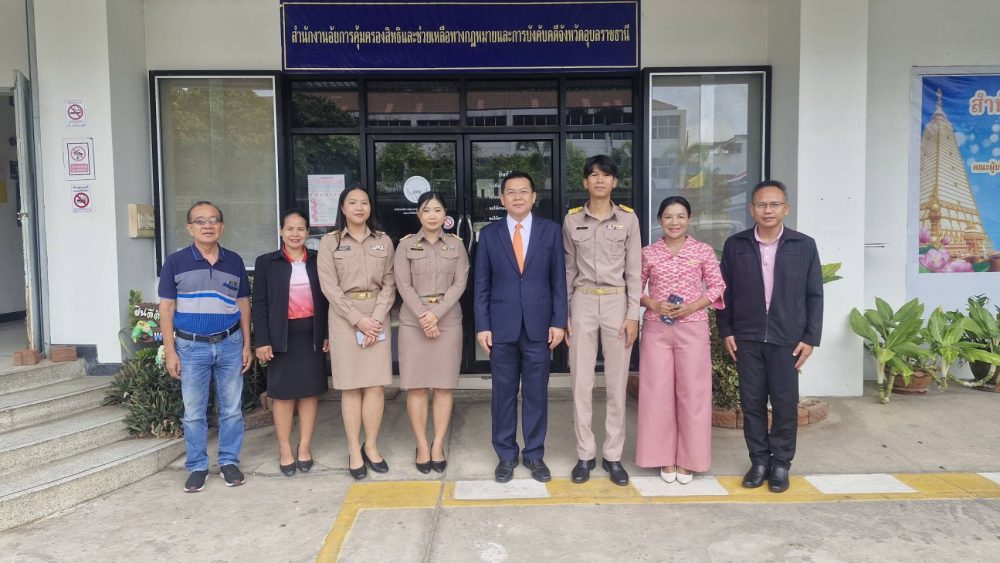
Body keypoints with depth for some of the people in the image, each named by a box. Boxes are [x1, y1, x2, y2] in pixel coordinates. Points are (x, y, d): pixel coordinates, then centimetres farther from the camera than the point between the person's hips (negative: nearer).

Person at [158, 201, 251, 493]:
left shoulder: (234, 261, 5)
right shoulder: (175, 262, -1)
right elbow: (166, 308, -1)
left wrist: (246, 345, 7)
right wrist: (170, 351, -6)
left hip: (230, 345, 2)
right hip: (191, 347, -2)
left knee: (232, 409, 8)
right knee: (193, 413, 7)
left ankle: (229, 461, 22)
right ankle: (197, 466, 20)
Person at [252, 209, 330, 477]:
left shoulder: (318, 261, 7)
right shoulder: (266, 262, 2)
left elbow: (326, 299, 9)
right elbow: (260, 304, -1)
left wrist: (328, 333, 2)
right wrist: (262, 340, -7)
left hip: (312, 334, 2)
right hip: (282, 335, -2)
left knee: (310, 390, 5)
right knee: (283, 392, 3)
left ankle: (304, 446, 16)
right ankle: (285, 449, 13)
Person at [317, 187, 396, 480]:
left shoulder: (383, 241, 8)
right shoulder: (329, 242, 2)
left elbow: (389, 284, 5)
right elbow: (329, 286, -5)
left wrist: (376, 318, -9)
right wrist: (358, 319, -12)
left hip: (377, 317, 2)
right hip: (344, 317, -2)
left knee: (376, 384, 0)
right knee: (351, 386, 1)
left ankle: (371, 446, 12)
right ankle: (354, 450, 8)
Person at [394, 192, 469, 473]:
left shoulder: (456, 244, 7)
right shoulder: (406, 244, 4)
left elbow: (460, 283, -1)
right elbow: (404, 285, -3)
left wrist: (436, 314, -12)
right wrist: (423, 316, -13)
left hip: (448, 320, 1)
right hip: (413, 321, -1)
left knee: (444, 385, 3)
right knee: (417, 386, 0)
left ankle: (438, 444, 12)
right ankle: (421, 445, 10)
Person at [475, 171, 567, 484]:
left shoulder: (551, 230, 3)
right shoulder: (489, 234, 4)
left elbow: (559, 279, 3)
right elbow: (482, 284, 3)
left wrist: (559, 321, -3)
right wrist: (482, 326, -3)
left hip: (538, 325, 0)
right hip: (501, 326, 0)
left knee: (536, 393, 8)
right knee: (504, 393, 8)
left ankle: (534, 454, 21)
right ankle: (506, 455, 21)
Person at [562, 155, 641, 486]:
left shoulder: (628, 218, 2)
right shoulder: (572, 220, 4)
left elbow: (634, 270, 2)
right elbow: (568, 269, 9)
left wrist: (633, 314, -5)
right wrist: (563, 313, 4)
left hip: (617, 302, -1)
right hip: (582, 303, 1)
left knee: (617, 383, 4)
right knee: (581, 383, 3)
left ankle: (613, 456, 16)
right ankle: (585, 455, 15)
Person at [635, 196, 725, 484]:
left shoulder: (703, 251, 1)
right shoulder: (648, 253, 3)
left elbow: (717, 286, 3)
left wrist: (692, 306, -11)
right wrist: (652, 304, -11)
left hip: (693, 328, -1)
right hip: (656, 329, 1)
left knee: (692, 392, 2)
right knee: (658, 392, 3)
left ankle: (687, 459, 15)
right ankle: (665, 458, 16)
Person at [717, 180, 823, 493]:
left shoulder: (804, 246, 1)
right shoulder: (735, 245, 3)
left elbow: (814, 295, 2)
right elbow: (725, 291, 7)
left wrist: (810, 337, -3)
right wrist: (726, 331, 2)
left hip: (787, 339, -1)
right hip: (747, 338, 1)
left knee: (785, 404, 5)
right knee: (752, 402, 7)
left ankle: (781, 463, 19)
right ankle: (759, 460, 20)